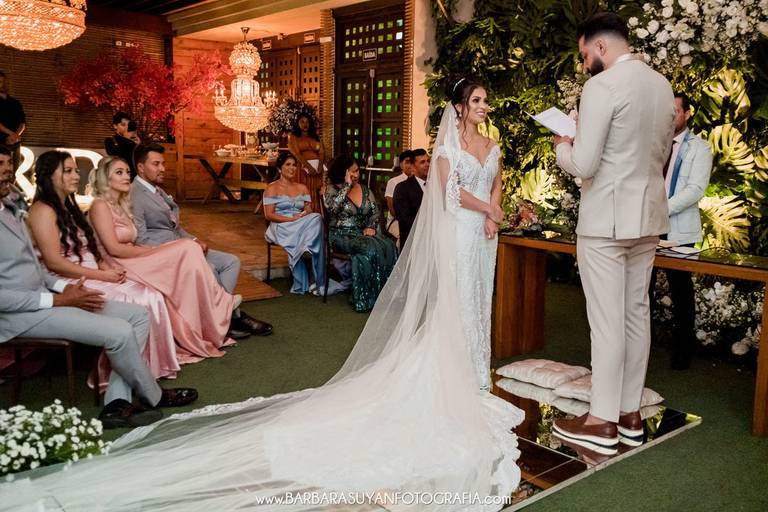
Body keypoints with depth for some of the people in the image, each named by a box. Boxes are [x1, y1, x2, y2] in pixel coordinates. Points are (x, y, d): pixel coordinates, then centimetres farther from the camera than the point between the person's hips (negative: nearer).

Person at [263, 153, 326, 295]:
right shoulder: (272, 188, 5)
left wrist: (305, 215, -13)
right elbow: (269, 215, -5)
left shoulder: (302, 188, 22)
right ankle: (301, 284, -32)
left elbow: (309, 210, 13)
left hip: (303, 225, 4)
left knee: (316, 219, -31)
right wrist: (291, 219, -17)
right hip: (281, 227, -4)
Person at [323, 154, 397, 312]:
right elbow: (332, 207, -22)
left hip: (362, 233, 5)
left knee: (388, 246, -24)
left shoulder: (365, 190, 14)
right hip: (342, 235, -5)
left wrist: (371, 227, -4)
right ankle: (365, 298, -25)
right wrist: (347, 185, -17)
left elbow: (375, 211, 15)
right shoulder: (332, 190, 0)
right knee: (370, 248, -33)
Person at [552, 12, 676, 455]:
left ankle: (602, 422, 8)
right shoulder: (662, 85, 11)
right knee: (637, 313, 13)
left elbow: (584, 165, -17)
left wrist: (563, 147, 2)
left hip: (607, 219, -8)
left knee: (607, 320, -2)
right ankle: (631, 414, 23)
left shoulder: (602, 87, -14)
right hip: (648, 216, 8)